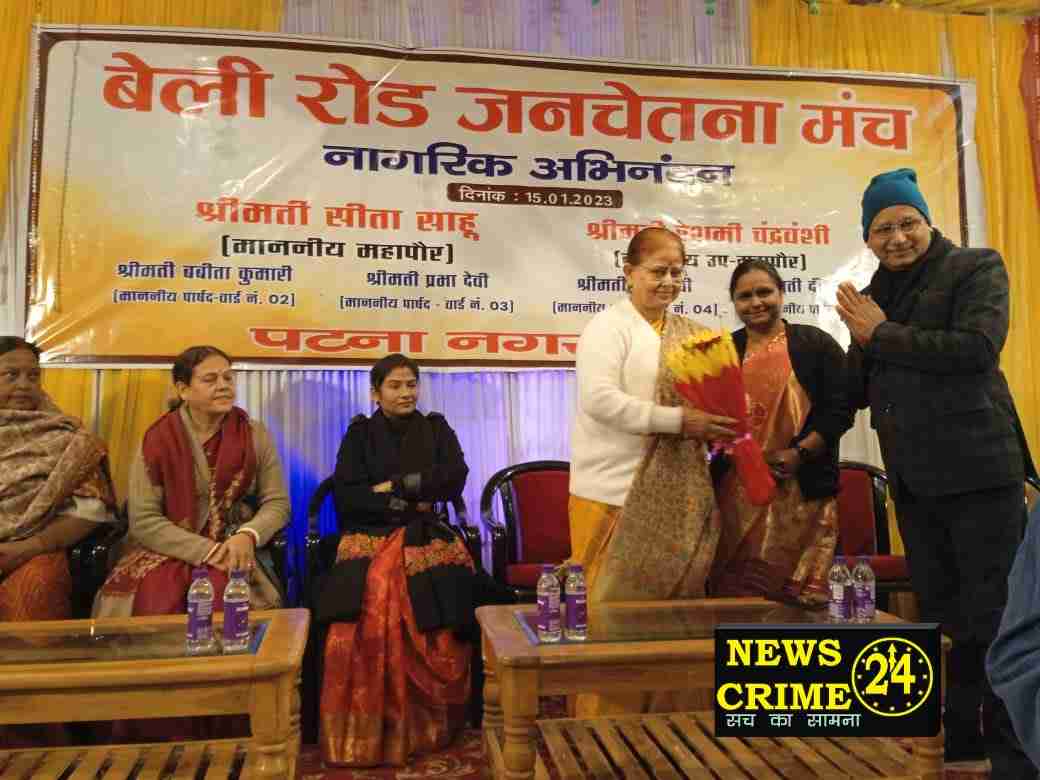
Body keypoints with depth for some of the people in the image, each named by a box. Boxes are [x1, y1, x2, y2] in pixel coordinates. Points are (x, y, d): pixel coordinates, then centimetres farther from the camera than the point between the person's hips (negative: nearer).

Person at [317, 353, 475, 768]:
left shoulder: (436, 428, 15)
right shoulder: (359, 433, 11)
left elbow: (455, 478, -2)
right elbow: (345, 497, -1)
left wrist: (394, 486, -4)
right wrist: (406, 503, -7)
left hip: (426, 535, 1)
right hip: (369, 535, -1)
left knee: (435, 627, -29)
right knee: (369, 612, -33)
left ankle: (427, 725, -11)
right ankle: (363, 731, -19)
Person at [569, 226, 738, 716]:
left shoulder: (691, 333, 16)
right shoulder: (608, 327, -5)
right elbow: (599, 399, -19)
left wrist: (718, 425, -4)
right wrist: (678, 420, -23)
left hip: (678, 495, 6)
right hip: (617, 491, -6)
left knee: (670, 604, 10)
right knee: (613, 608, 0)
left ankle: (662, 718, 25)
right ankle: (604, 725, 14)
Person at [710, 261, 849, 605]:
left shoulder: (816, 344, 4)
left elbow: (839, 409, -1)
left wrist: (800, 453, -13)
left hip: (802, 489, -2)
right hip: (737, 489, 2)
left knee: (796, 595, 3)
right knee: (734, 590, 5)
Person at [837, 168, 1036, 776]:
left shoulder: (976, 268, -2)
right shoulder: (876, 297, 15)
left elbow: (978, 346, -20)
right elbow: (857, 392, 17)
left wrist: (882, 335, -13)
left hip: (979, 471, -6)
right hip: (913, 480, 6)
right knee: (941, 613, 15)